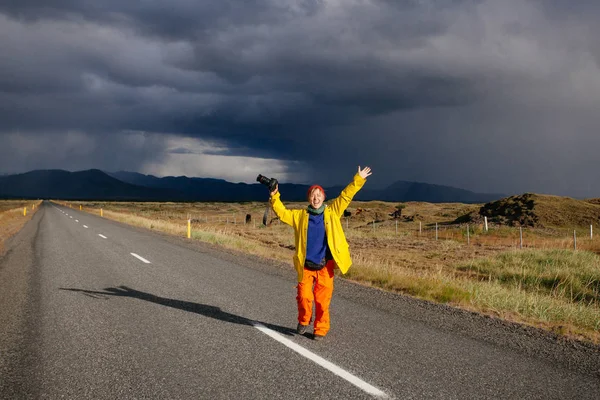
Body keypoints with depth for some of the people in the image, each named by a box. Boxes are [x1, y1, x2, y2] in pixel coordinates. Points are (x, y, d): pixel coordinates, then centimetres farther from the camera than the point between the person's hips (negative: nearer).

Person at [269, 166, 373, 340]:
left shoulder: (332, 212, 2)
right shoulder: (300, 216, 5)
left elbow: (345, 196, 1)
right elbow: (282, 213, 7)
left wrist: (358, 179, -2)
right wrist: (275, 197, -5)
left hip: (325, 265, 0)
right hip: (306, 266, 1)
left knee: (323, 299, 1)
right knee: (304, 296, -1)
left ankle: (321, 329, 16)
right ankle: (304, 321, 26)